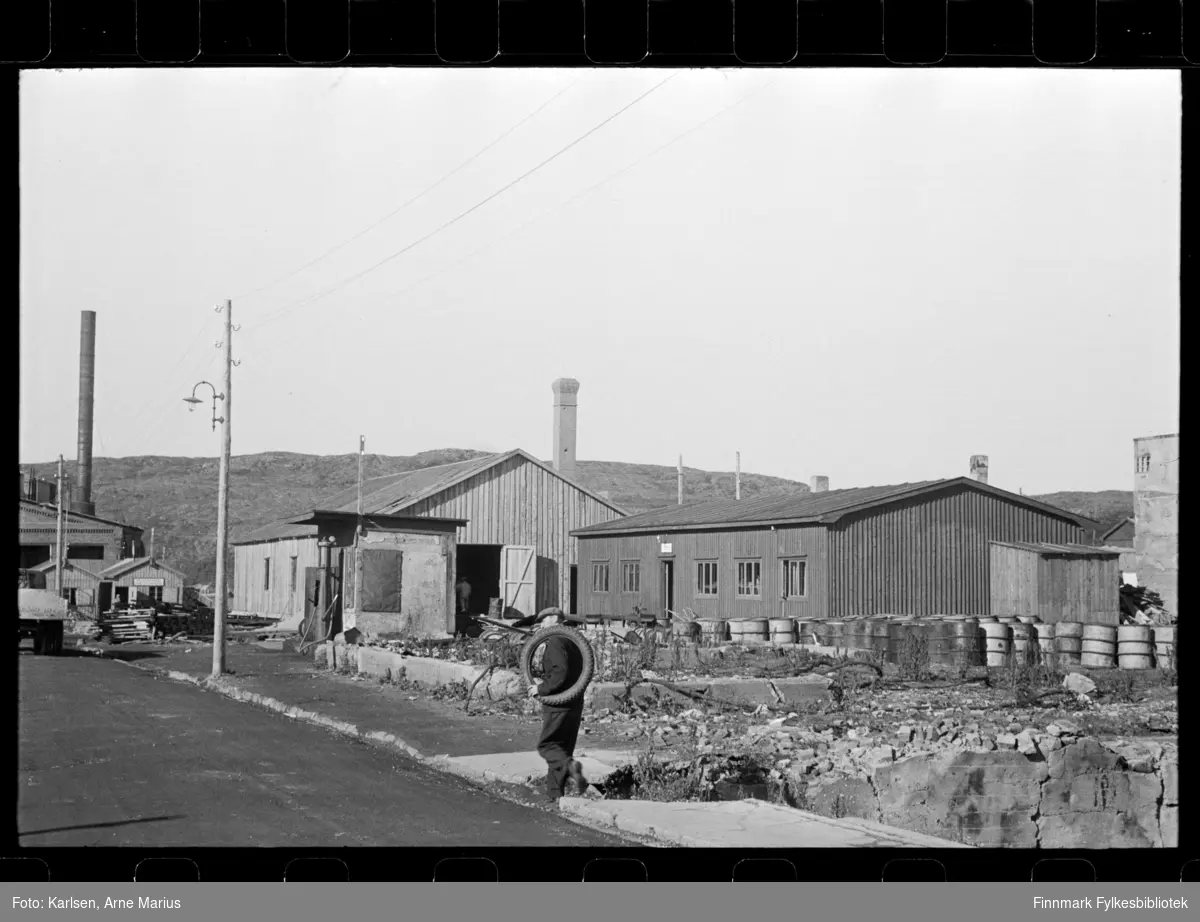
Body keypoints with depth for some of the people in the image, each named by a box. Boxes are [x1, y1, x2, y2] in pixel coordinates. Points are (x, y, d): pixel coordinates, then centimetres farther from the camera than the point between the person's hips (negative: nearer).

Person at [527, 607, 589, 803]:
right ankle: (555, 793, 14)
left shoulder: (555, 642, -13)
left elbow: (560, 673, -24)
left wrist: (540, 689, -13)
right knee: (563, 747, 12)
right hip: (575, 704, 9)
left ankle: (570, 765, -27)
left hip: (558, 704, -9)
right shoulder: (573, 641, 15)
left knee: (546, 745, -1)